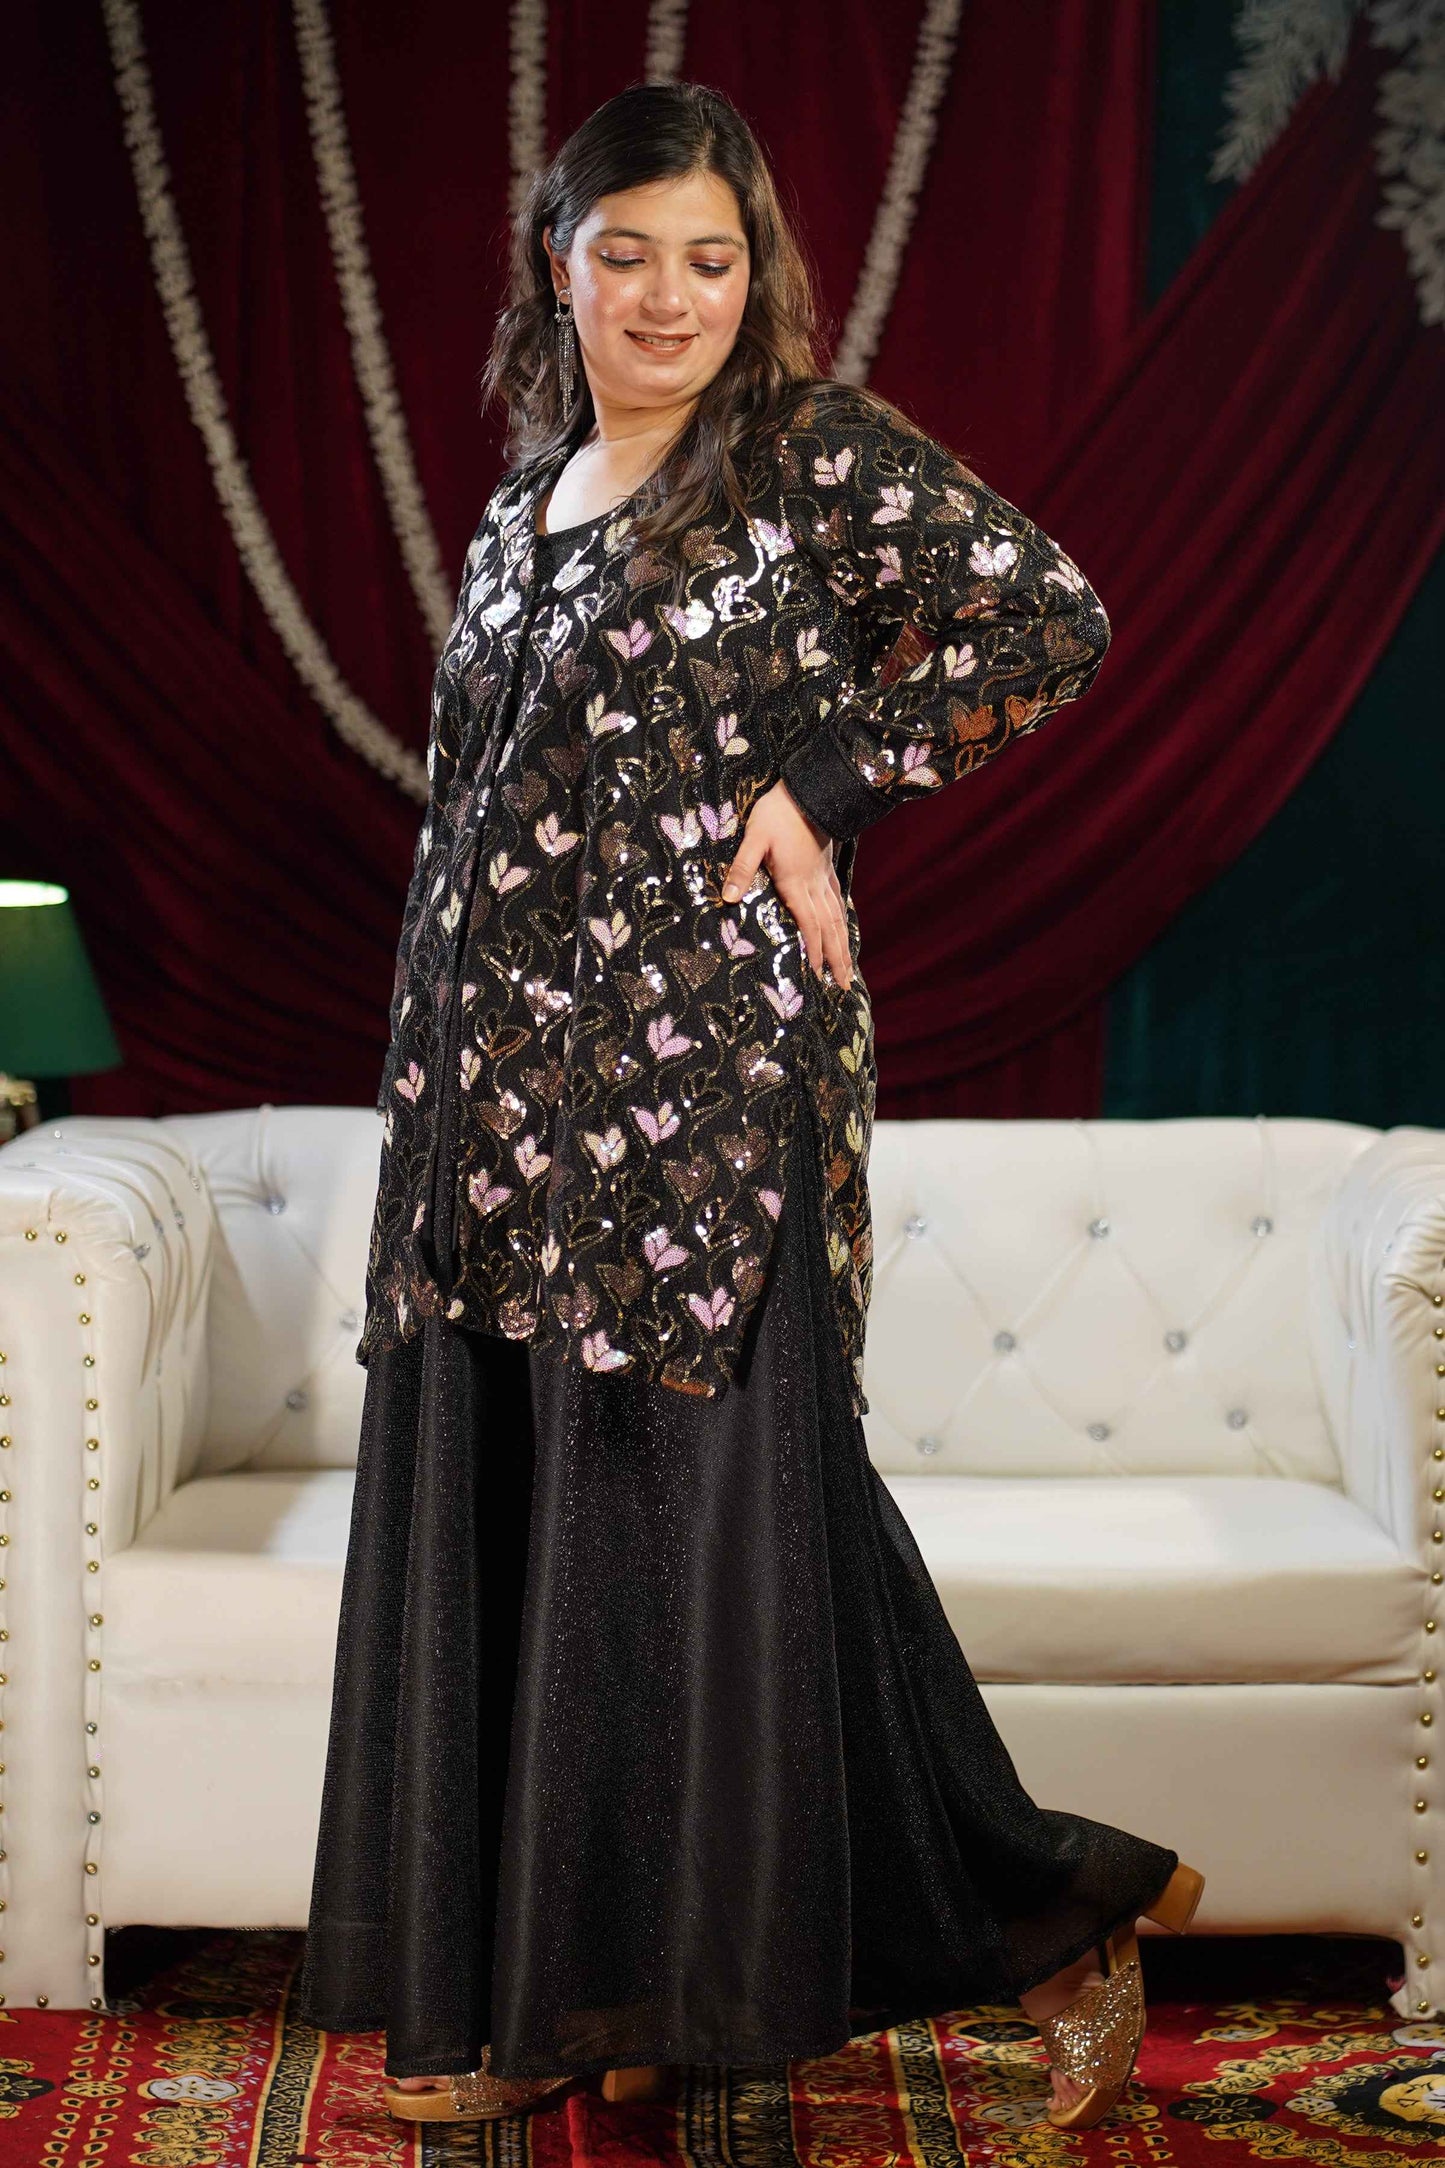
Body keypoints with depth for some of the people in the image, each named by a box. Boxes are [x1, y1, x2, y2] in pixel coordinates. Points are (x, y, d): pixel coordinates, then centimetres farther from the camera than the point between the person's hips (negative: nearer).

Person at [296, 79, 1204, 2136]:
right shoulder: (529, 501, 17)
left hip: (703, 1073, -7)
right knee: (492, 1536, 9)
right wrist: (442, 1089, 16)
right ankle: (535, 1995, 21)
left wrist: (821, 778, -10)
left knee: (703, 1520, -4)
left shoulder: (819, 455, -4)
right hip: (497, 1093, 7)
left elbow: (1052, 622, -11)